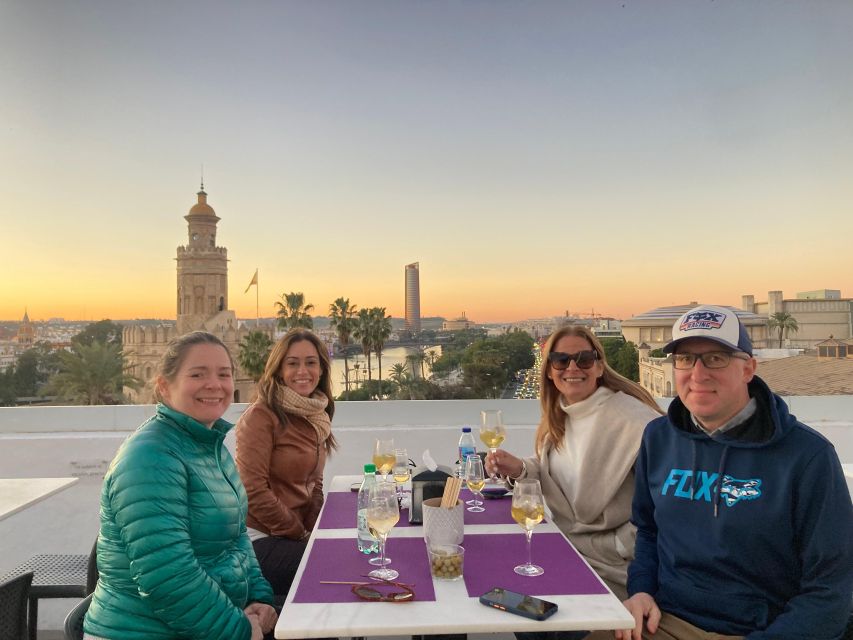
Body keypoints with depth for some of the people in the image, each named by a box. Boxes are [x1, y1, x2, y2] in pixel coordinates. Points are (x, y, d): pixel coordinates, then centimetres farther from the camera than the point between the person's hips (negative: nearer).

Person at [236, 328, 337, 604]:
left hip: (299, 534, 7)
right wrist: (300, 535, -11)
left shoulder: (316, 417, 10)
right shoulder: (260, 416, -14)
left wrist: (314, 531, -1)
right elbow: (254, 490, -18)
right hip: (259, 538, -7)